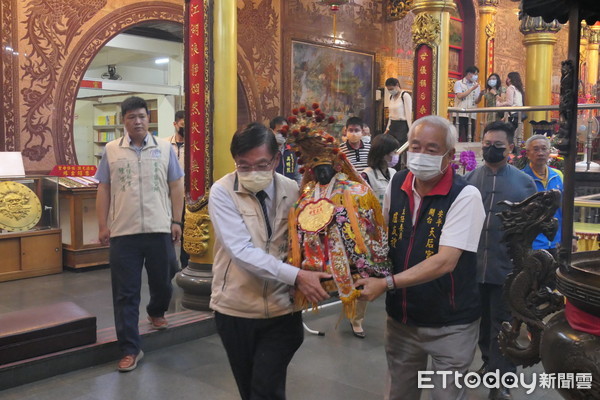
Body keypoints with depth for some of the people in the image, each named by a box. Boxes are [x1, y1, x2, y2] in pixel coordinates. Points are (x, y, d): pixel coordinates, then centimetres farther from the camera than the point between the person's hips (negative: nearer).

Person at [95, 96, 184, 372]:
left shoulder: (164, 148, 4)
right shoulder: (111, 150, 4)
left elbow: (176, 186, 6)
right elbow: (103, 190, 5)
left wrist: (176, 221, 1)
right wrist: (103, 226, 0)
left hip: (160, 230, 1)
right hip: (123, 233, -1)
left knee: (162, 282, 16)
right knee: (125, 293, 2)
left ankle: (156, 312, 48)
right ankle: (130, 350, 10)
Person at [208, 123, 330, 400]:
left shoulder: (293, 191, -2)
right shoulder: (222, 192, -12)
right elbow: (242, 251, -22)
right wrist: (296, 276, -31)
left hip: (281, 309, 1)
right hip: (236, 309, 0)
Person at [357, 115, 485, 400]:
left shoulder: (465, 196, -18)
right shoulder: (396, 184, -1)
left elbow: (445, 261, -25)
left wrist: (387, 284, -27)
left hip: (449, 325, -5)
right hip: (400, 317, 5)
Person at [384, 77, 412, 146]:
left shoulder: (405, 96, -8)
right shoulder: (391, 97, 14)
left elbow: (409, 114, -11)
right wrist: (387, 128, 17)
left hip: (402, 125, -7)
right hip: (392, 125, 7)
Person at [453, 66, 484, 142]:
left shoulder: (476, 85, 14)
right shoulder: (459, 83, 3)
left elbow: (476, 101, 10)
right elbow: (460, 96, -12)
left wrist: (480, 95, -10)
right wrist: (472, 89, -10)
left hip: (472, 116, 4)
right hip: (460, 115, -4)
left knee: (470, 138, 2)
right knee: (459, 137, -7)